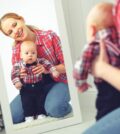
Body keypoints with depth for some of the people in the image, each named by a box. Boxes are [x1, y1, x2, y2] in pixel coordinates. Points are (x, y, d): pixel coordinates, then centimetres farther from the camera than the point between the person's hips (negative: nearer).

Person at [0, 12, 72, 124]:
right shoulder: (16, 49, -3)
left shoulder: (50, 36, -13)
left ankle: (65, 106, 1)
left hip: (57, 82, -3)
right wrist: (20, 75, -18)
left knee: (54, 109, -35)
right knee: (12, 115, -17)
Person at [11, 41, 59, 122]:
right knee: (27, 102, 0)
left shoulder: (40, 62, -9)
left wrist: (54, 71, -22)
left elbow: (48, 65, -9)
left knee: (41, 101, 7)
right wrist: (17, 82, -25)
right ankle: (29, 116, 11)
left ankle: (41, 114, 20)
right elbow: (14, 74, -12)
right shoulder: (18, 65, -12)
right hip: (26, 89, -1)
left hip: (38, 87, 1)